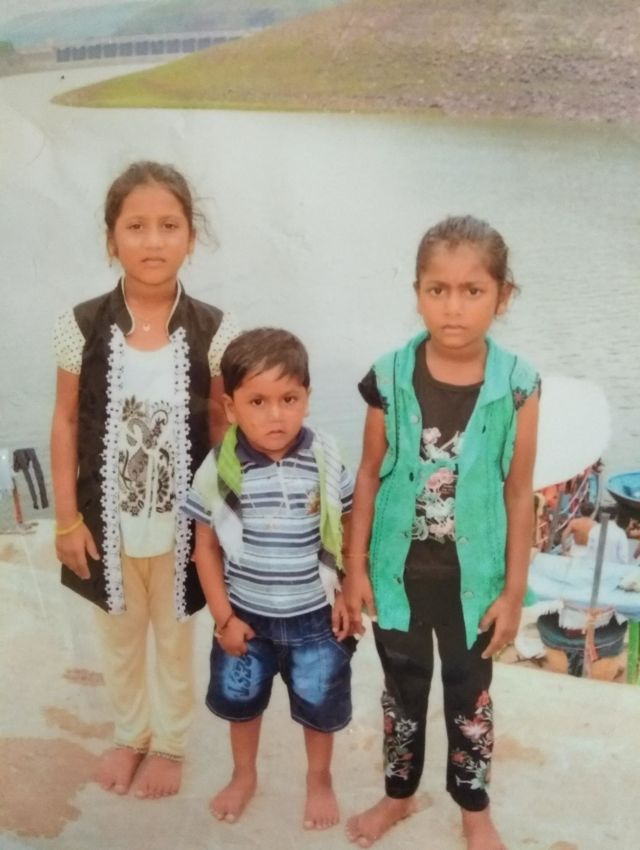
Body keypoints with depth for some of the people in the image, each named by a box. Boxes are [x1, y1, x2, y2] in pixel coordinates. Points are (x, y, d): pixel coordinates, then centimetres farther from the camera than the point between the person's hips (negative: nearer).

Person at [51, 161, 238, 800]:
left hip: (179, 520, -1)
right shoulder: (82, 326, -11)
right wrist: (67, 518, -4)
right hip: (106, 519, 1)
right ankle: (129, 734, 49)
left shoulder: (213, 330, -13)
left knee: (175, 637, 20)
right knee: (118, 635, 22)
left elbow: (223, 427, -5)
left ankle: (169, 742, 45)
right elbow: (65, 423, -4)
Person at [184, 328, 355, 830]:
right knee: (240, 701, 22)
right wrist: (223, 616, -6)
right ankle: (243, 776, 50)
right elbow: (207, 548, -7)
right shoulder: (220, 469, -16)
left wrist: (348, 596, -4)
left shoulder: (326, 461, -16)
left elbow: (347, 534, -4)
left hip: (315, 614, -1)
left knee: (319, 705, 18)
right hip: (246, 615, 1)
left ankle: (319, 780, 46)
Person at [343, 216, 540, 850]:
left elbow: (519, 494, -7)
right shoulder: (391, 377, -13)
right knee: (403, 689, 20)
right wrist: (355, 568, -1)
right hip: (399, 568, 1)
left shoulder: (517, 386, -15)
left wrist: (514, 590, -4)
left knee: (469, 694, 19)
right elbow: (370, 476, -4)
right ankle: (399, 794, 44)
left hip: (472, 575, -1)